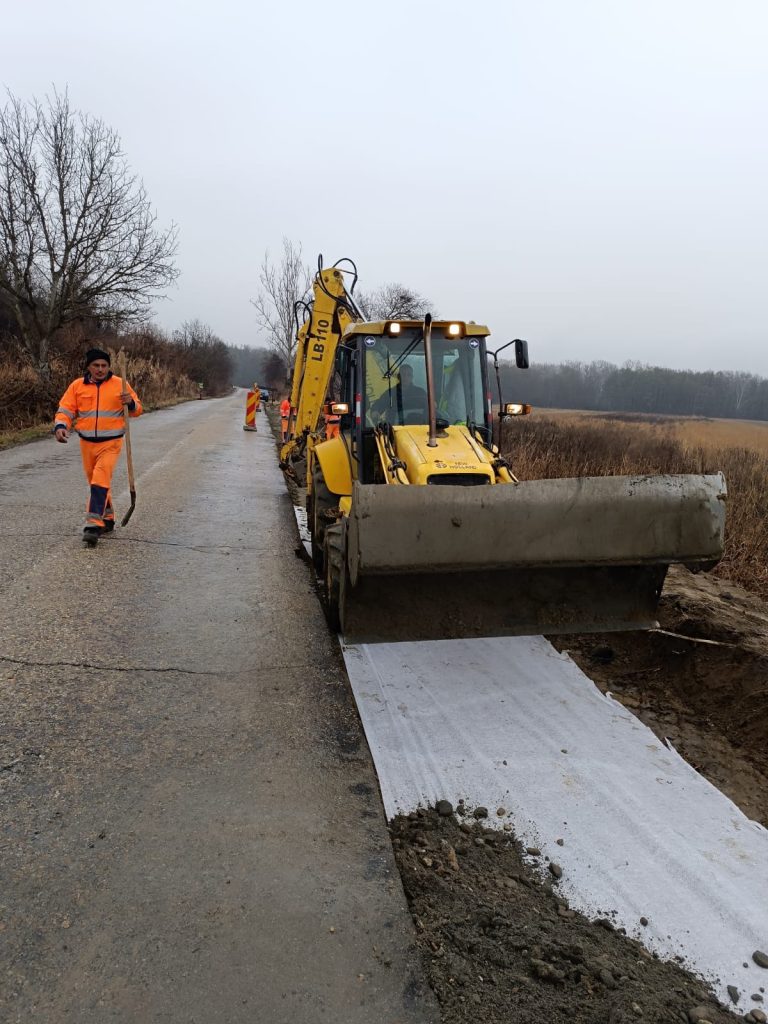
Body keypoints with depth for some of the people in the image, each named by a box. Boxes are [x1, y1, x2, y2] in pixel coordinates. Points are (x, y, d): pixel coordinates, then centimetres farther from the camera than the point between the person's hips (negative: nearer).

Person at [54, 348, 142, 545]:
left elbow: (137, 410, 6)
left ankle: (94, 524, -20)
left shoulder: (119, 384, -1)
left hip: (111, 443, -4)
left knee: (101, 481, -19)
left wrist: (130, 403, -17)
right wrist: (60, 426, -16)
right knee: (95, 483, 14)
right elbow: (65, 410, 3)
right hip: (87, 443, 4)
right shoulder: (77, 386, 3)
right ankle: (107, 519, 32)